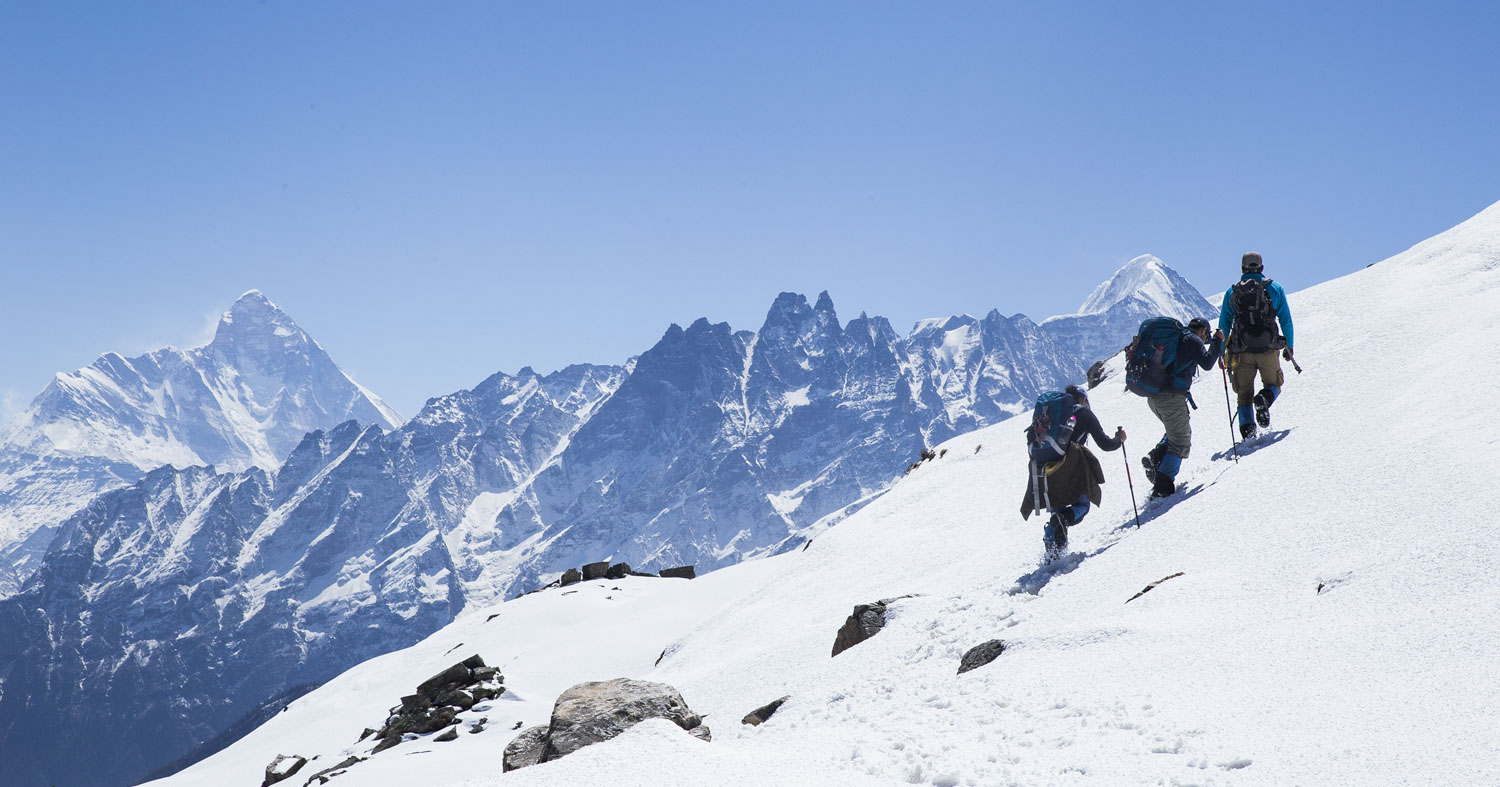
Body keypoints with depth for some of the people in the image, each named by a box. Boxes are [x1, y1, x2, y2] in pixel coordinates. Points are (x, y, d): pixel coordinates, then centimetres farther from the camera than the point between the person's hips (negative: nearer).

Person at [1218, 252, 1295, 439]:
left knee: (1244, 394, 11)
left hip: (1242, 352, 1)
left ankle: (1247, 427, -12)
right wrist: (1289, 346, 16)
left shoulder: (1231, 292, 5)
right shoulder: (1275, 289, 4)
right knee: (1273, 385, 19)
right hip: (1268, 351, 0)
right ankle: (1265, 398, -15)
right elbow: (1286, 320, 5)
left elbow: (1223, 326, 5)